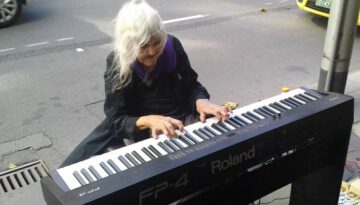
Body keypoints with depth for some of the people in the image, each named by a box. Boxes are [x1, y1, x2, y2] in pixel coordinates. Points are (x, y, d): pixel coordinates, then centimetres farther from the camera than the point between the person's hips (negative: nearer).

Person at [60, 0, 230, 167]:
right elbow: (115, 119, -16)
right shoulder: (117, 63, -14)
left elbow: (191, 85, 2)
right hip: (139, 130, -2)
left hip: (183, 120, 3)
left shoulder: (172, 46, -7)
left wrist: (201, 102, -22)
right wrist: (148, 121, -35)